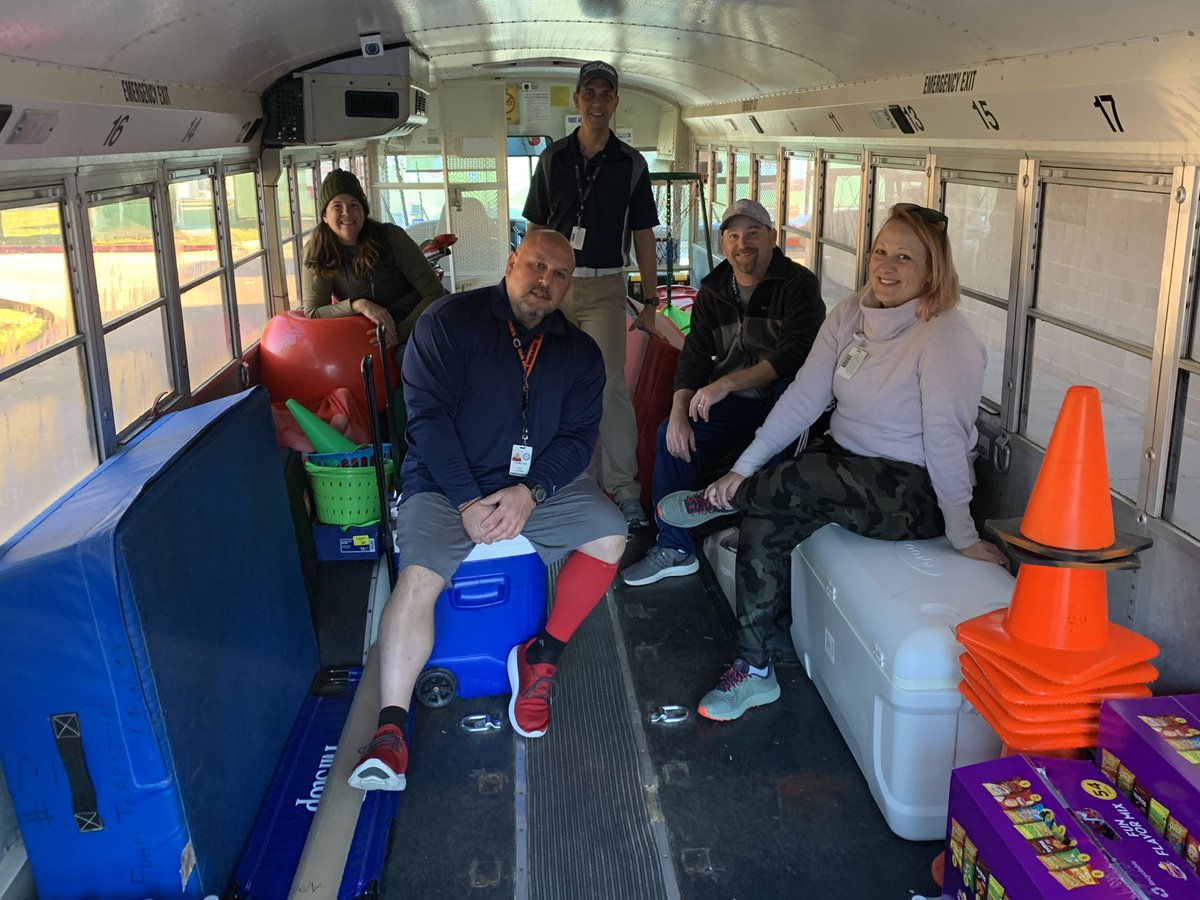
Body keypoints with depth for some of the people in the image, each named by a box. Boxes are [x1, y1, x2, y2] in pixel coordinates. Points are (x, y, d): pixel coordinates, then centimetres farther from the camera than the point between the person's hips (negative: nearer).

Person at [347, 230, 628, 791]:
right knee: (419, 576, -26)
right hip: (446, 483, -3)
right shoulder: (449, 322, -4)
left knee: (609, 533, -19)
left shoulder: (579, 353, 8)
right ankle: (389, 731, -22)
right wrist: (467, 502, -19)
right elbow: (428, 416, -11)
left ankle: (542, 655, -3)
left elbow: (578, 436, 0)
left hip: (540, 483, 4)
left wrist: (529, 493, -18)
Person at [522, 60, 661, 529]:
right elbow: (535, 228, 11)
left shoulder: (630, 164, 5)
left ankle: (623, 488, -4)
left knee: (610, 384, -11)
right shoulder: (553, 157, 8)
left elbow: (643, 236, 7)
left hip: (605, 286, -2)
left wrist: (650, 302, 3)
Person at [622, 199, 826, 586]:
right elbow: (694, 355, 4)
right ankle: (675, 549, -4)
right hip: (733, 407, 5)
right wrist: (680, 411, -14)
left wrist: (727, 383, -32)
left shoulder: (798, 284, -10)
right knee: (670, 433, -14)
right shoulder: (713, 292, 8)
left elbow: (795, 353, -24)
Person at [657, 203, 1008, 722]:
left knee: (801, 483, -32)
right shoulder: (850, 314, 3)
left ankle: (714, 503, -1)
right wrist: (743, 466, -5)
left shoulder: (947, 338, -18)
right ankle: (753, 671, -5)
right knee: (762, 525, -16)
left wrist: (963, 536, -16)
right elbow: (803, 397, 1)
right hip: (846, 462, 7)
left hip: (913, 492, -7)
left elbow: (946, 439, -20)